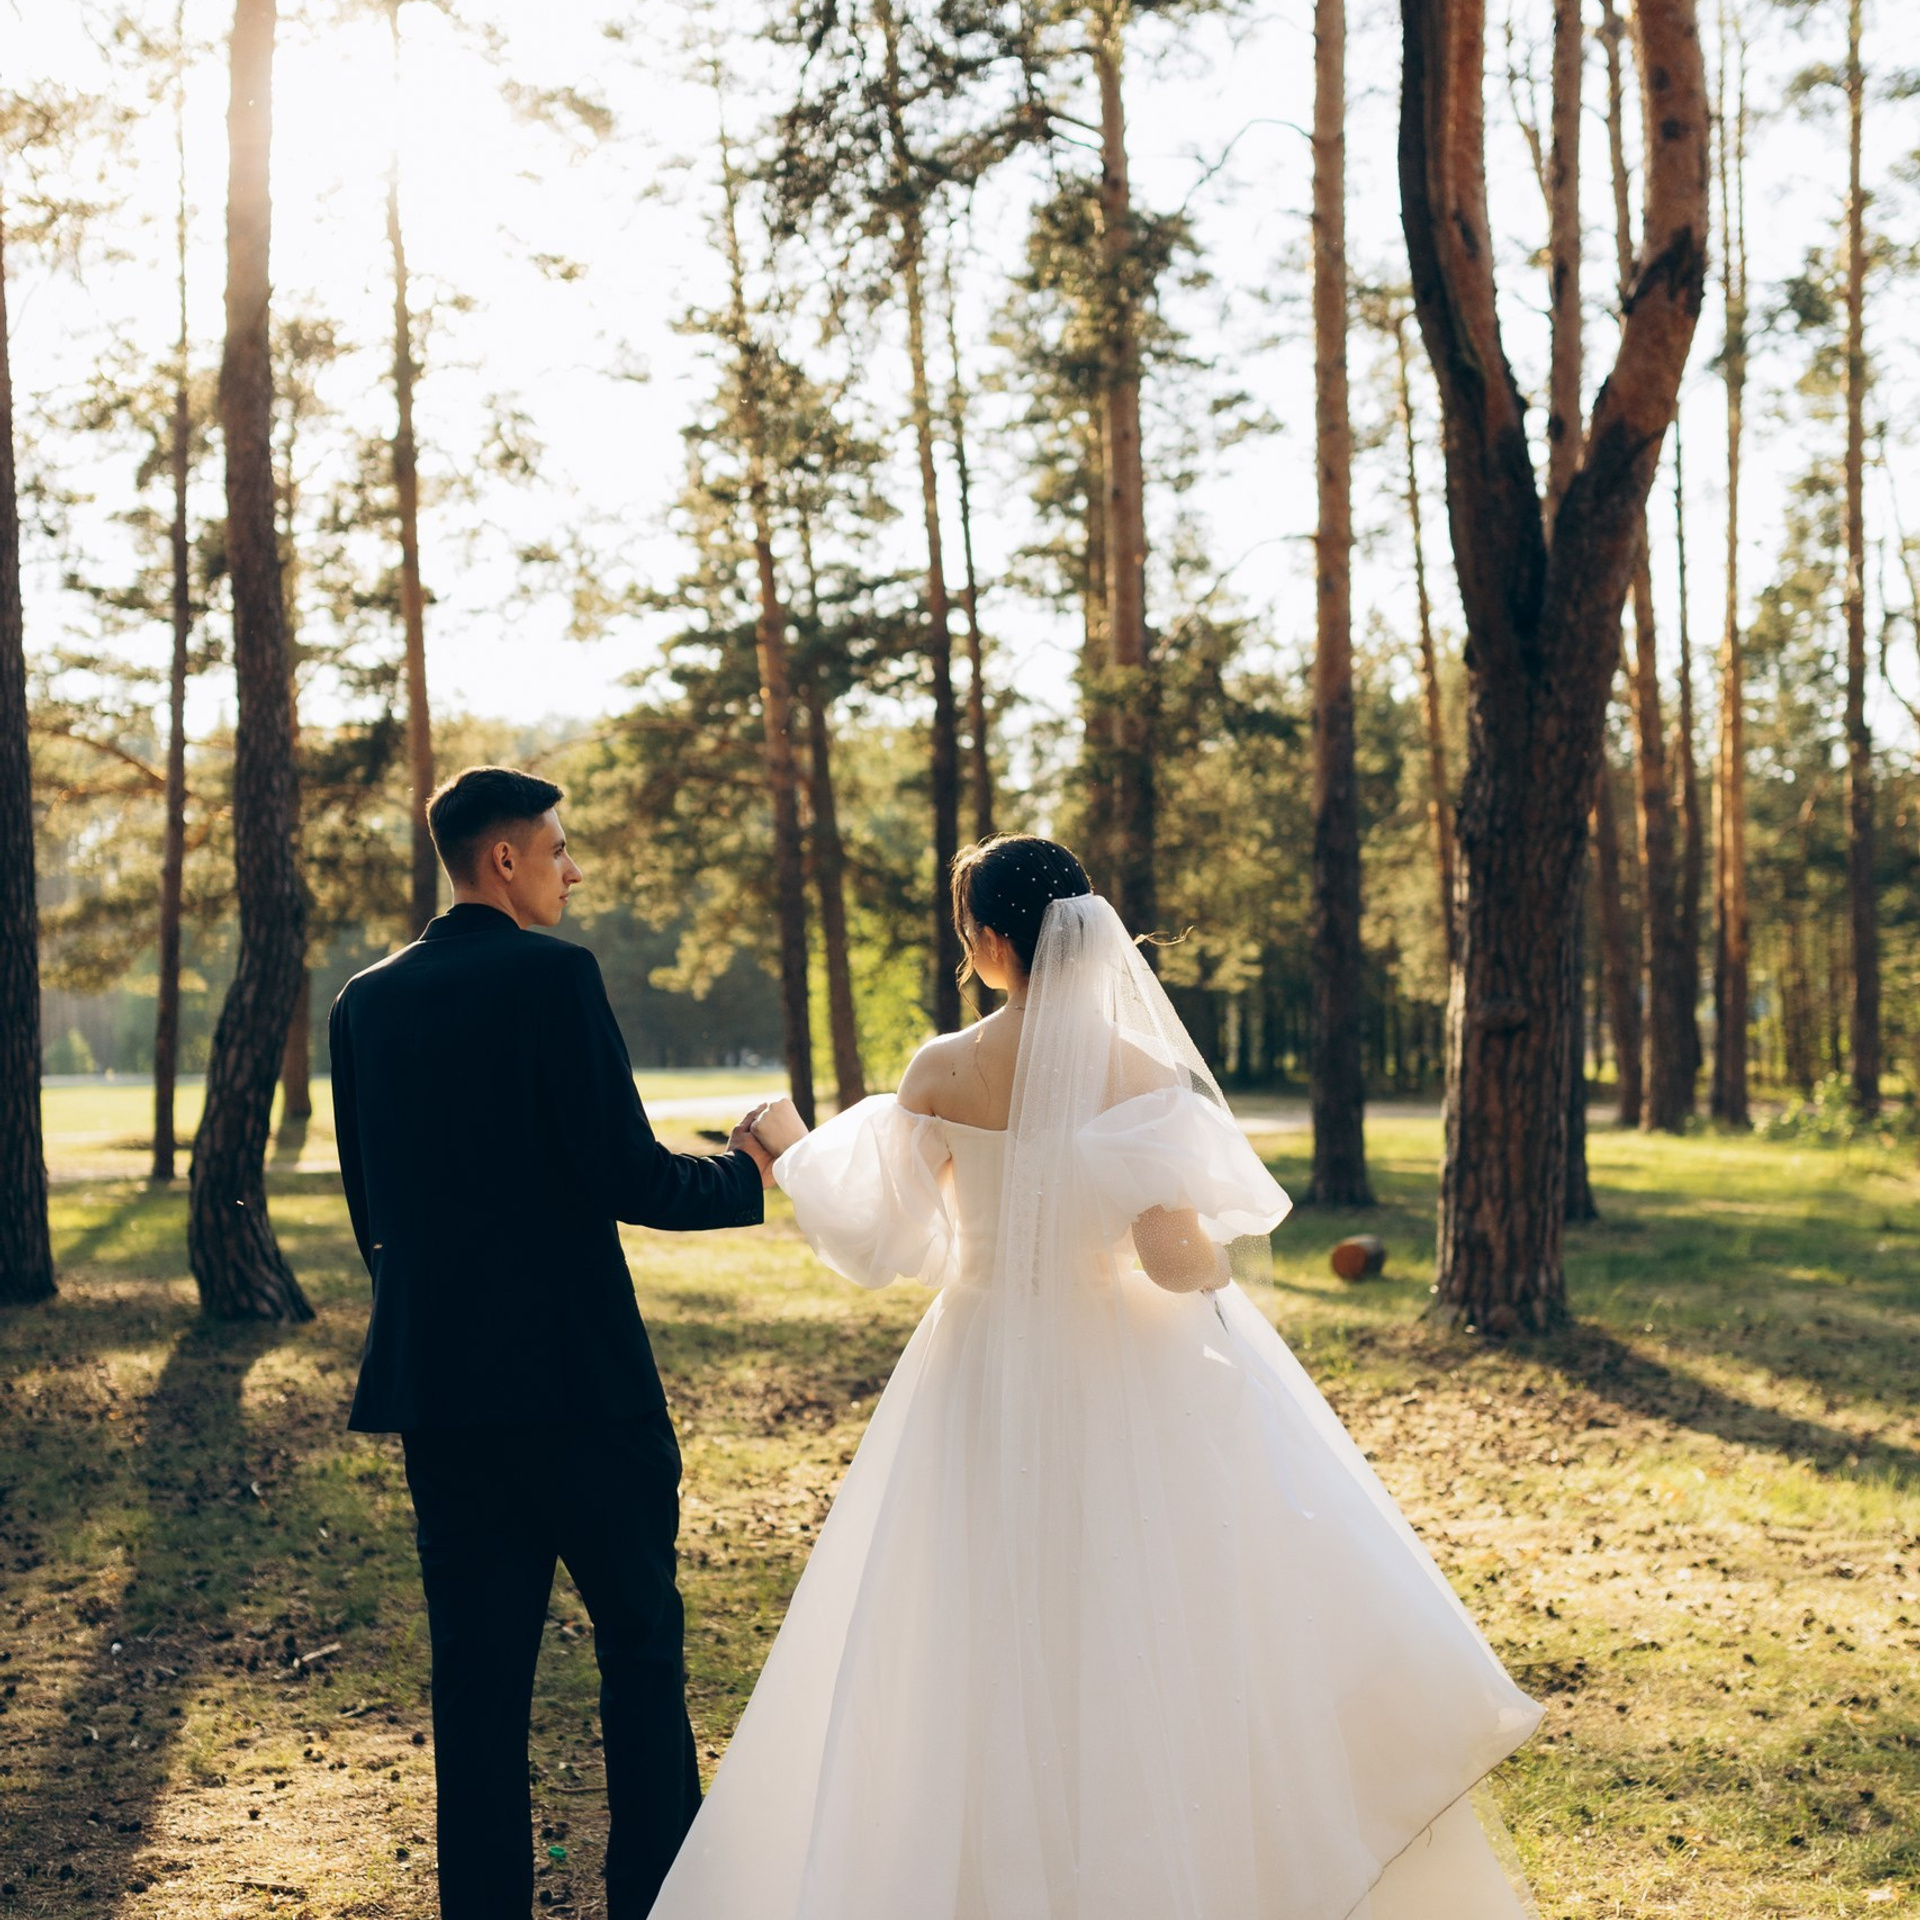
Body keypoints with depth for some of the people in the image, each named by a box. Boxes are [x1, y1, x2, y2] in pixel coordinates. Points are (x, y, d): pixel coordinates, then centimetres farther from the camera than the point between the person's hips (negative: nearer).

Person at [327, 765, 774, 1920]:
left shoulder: (365, 1002, 9)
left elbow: (369, 1206, 13)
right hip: (576, 1375, -6)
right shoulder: (554, 976, -11)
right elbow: (623, 1176, -15)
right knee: (641, 1648, 8)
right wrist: (740, 1177, 3)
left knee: (478, 1671, 10)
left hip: (433, 1386, 6)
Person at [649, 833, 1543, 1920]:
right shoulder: (1144, 1073, -12)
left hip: (991, 1394, 1)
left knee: (995, 1673, 13)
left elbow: (879, 1238, -4)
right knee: (1163, 1646, 14)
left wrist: (797, 1152, 12)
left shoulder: (946, 1074, -10)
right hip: (1127, 1392, 0)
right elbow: (1173, 1255, -19)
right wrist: (1227, 1263, 3)